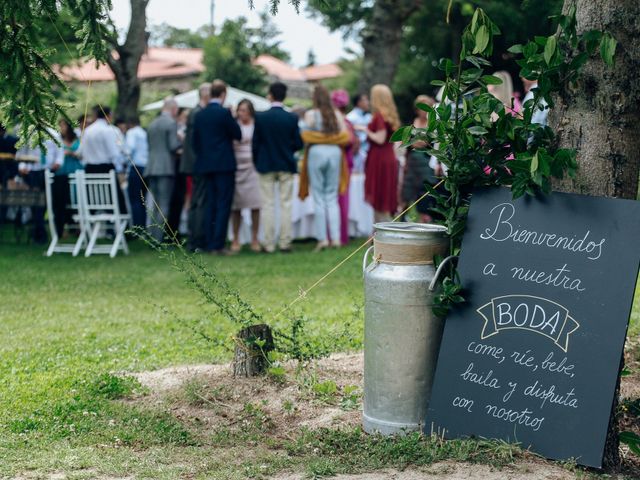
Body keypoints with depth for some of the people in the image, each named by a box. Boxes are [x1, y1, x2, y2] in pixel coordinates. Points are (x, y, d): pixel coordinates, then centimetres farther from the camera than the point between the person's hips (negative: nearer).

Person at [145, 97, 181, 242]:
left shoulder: (152, 124, 15)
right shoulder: (171, 123, -7)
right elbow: (173, 146, -12)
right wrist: (181, 140, 5)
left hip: (151, 168, 7)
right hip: (166, 168, -7)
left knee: (156, 203, 14)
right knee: (164, 205, -6)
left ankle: (152, 237, 12)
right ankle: (158, 240, -8)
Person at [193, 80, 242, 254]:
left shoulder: (200, 115, 7)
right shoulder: (224, 113, -11)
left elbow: (195, 141, 11)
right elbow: (238, 135, -5)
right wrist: (233, 119, 7)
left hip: (205, 165, 6)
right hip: (224, 165, -6)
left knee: (210, 204, 10)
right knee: (223, 205, -3)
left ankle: (209, 244, 10)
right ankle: (218, 244, -7)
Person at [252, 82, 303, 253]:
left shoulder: (260, 117, -8)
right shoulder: (292, 118, -6)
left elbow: (255, 143, -5)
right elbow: (298, 144, -3)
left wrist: (257, 162, 10)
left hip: (266, 166, 0)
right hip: (286, 165, 0)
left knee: (268, 205, 4)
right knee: (286, 204, 5)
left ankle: (269, 244, 4)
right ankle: (285, 242, 4)